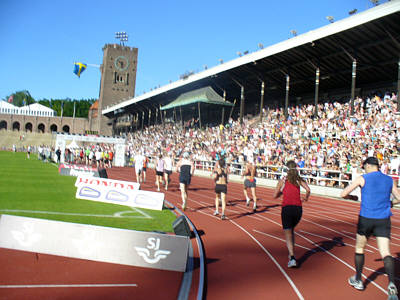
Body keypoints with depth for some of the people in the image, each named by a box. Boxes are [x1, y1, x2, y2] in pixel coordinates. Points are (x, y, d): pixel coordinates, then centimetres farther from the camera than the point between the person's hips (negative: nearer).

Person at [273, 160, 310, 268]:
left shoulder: (283, 180, 5)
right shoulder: (299, 180, 8)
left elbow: (275, 195, 4)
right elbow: (308, 189, -8)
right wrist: (305, 198, 11)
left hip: (287, 208, -3)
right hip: (298, 208, 3)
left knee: (288, 234, -3)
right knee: (291, 230, 27)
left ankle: (292, 258, -19)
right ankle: (291, 253, 29)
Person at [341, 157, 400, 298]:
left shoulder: (362, 179, -3)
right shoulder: (389, 180, 8)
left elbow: (343, 194, -4)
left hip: (366, 219, -2)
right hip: (384, 220, 2)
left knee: (359, 249, 17)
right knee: (386, 253, -3)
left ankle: (358, 280, 26)